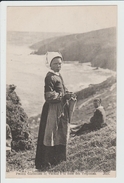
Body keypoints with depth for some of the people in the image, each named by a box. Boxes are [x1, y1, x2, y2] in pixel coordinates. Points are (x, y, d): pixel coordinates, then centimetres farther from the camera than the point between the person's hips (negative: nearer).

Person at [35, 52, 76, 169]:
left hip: (62, 110, 10)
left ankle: (58, 158, 28)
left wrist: (68, 95, 2)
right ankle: (47, 161, 3)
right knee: (51, 135, -4)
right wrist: (64, 96, -19)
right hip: (53, 110, -10)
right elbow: (49, 96, -21)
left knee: (61, 134, 16)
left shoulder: (58, 76, 13)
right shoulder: (50, 77, -16)